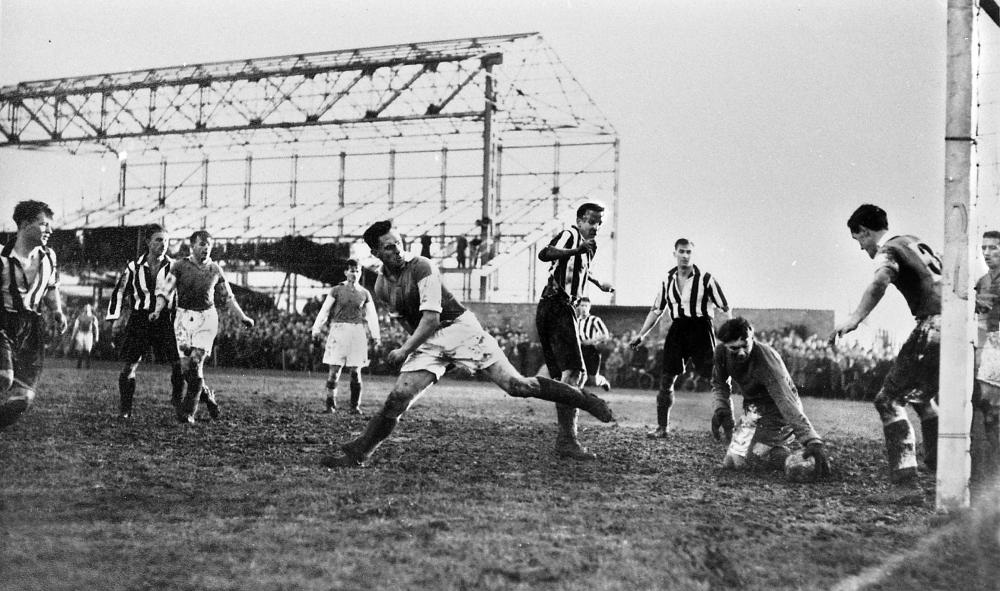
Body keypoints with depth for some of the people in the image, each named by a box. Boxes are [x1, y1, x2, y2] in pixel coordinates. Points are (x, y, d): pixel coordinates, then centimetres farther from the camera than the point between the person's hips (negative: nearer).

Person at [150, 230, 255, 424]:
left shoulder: (215, 269, 7)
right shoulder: (179, 266, 1)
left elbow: (227, 297, 18)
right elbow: (165, 291, -3)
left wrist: (242, 317, 16)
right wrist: (157, 311, -19)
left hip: (207, 317, 0)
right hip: (184, 317, 0)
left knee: (196, 361, -16)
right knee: (186, 366, -5)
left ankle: (188, 411, -7)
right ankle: (206, 395, 23)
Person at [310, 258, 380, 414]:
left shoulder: (364, 293, 10)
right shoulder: (336, 290, 4)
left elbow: (372, 316, 10)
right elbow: (325, 311, 1)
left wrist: (375, 335, 1)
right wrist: (316, 329, -8)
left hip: (357, 333, 2)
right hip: (338, 331, -2)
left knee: (356, 372, 2)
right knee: (334, 370, -5)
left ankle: (355, 406, 7)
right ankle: (330, 404, 0)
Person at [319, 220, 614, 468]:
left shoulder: (421, 268, -13)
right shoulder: (381, 287, 6)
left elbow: (431, 317, -17)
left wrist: (404, 351, -15)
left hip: (459, 327, -5)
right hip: (426, 342, 5)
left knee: (515, 385, -12)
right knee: (398, 398, -12)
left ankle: (583, 398, -2)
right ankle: (356, 454, -2)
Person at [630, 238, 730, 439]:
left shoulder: (706, 278, -2)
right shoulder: (667, 281, 12)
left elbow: (725, 308, -2)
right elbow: (656, 311, 19)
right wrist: (641, 335, 15)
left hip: (700, 329, -4)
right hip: (677, 330, 4)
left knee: (715, 378, -6)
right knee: (666, 380, 1)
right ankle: (662, 428, 9)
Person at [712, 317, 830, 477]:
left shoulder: (766, 361, -34)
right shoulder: (721, 353, -15)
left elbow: (787, 403, -40)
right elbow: (719, 383, 7)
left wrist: (813, 442, -47)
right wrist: (721, 408, -11)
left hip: (777, 411, -7)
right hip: (753, 409, 8)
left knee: (754, 459, -21)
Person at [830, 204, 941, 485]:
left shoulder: (888, 251, -4)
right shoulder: (914, 242, 21)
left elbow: (880, 281, -28)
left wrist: (854, 319, -41)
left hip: (935, 325, -9)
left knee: (889, 400, -3)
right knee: (922, 395, 27)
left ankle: (904, 471, -11)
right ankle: (938, 462, 28)